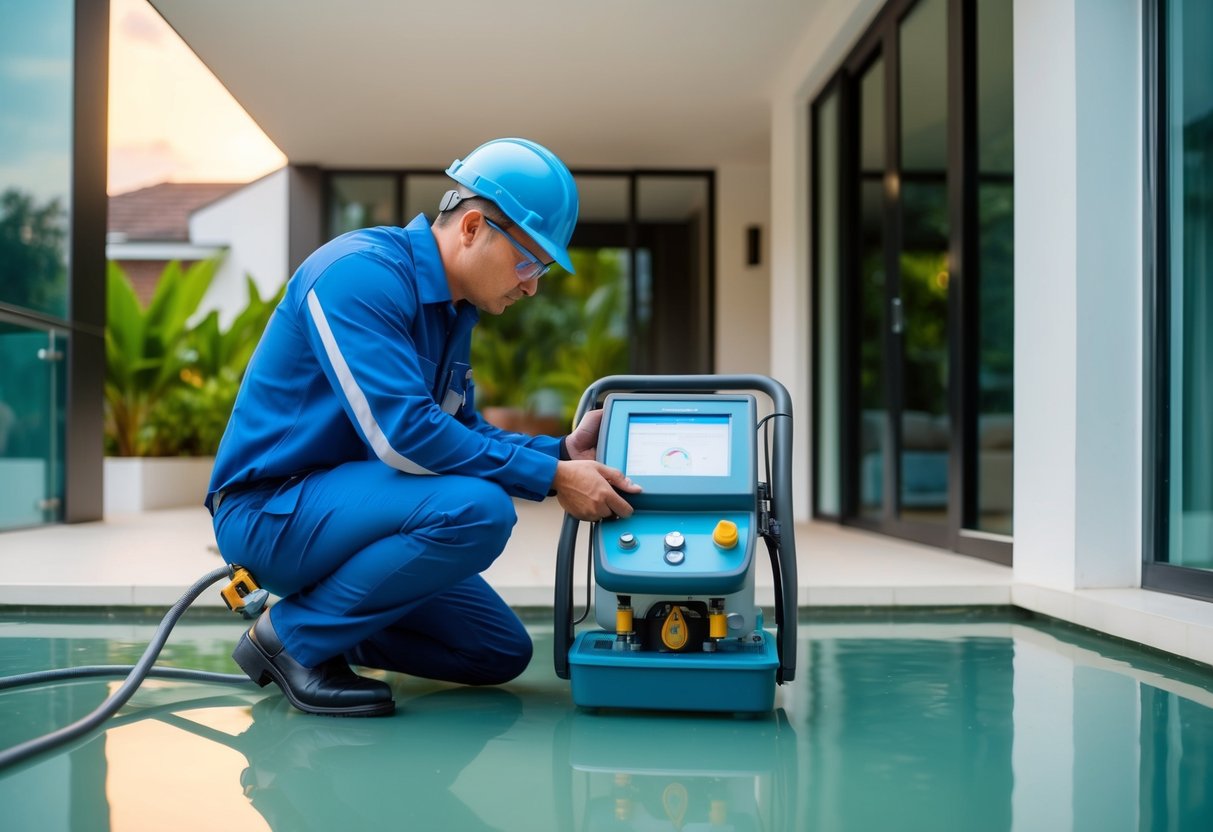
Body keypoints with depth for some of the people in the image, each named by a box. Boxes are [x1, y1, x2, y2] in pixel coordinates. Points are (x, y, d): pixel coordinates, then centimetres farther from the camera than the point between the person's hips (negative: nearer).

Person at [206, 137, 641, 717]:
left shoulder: (453, 309, 8)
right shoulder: (362, 271, -20)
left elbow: (461, 432, 13)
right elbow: (400, 433, -29)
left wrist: (560, 452, -4)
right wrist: (550, 477, -25)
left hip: (337, 506, 9)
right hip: (270, 509, -9)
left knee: (502, 653, 8)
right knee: (478, 510, -30)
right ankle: (293, 636, -12)